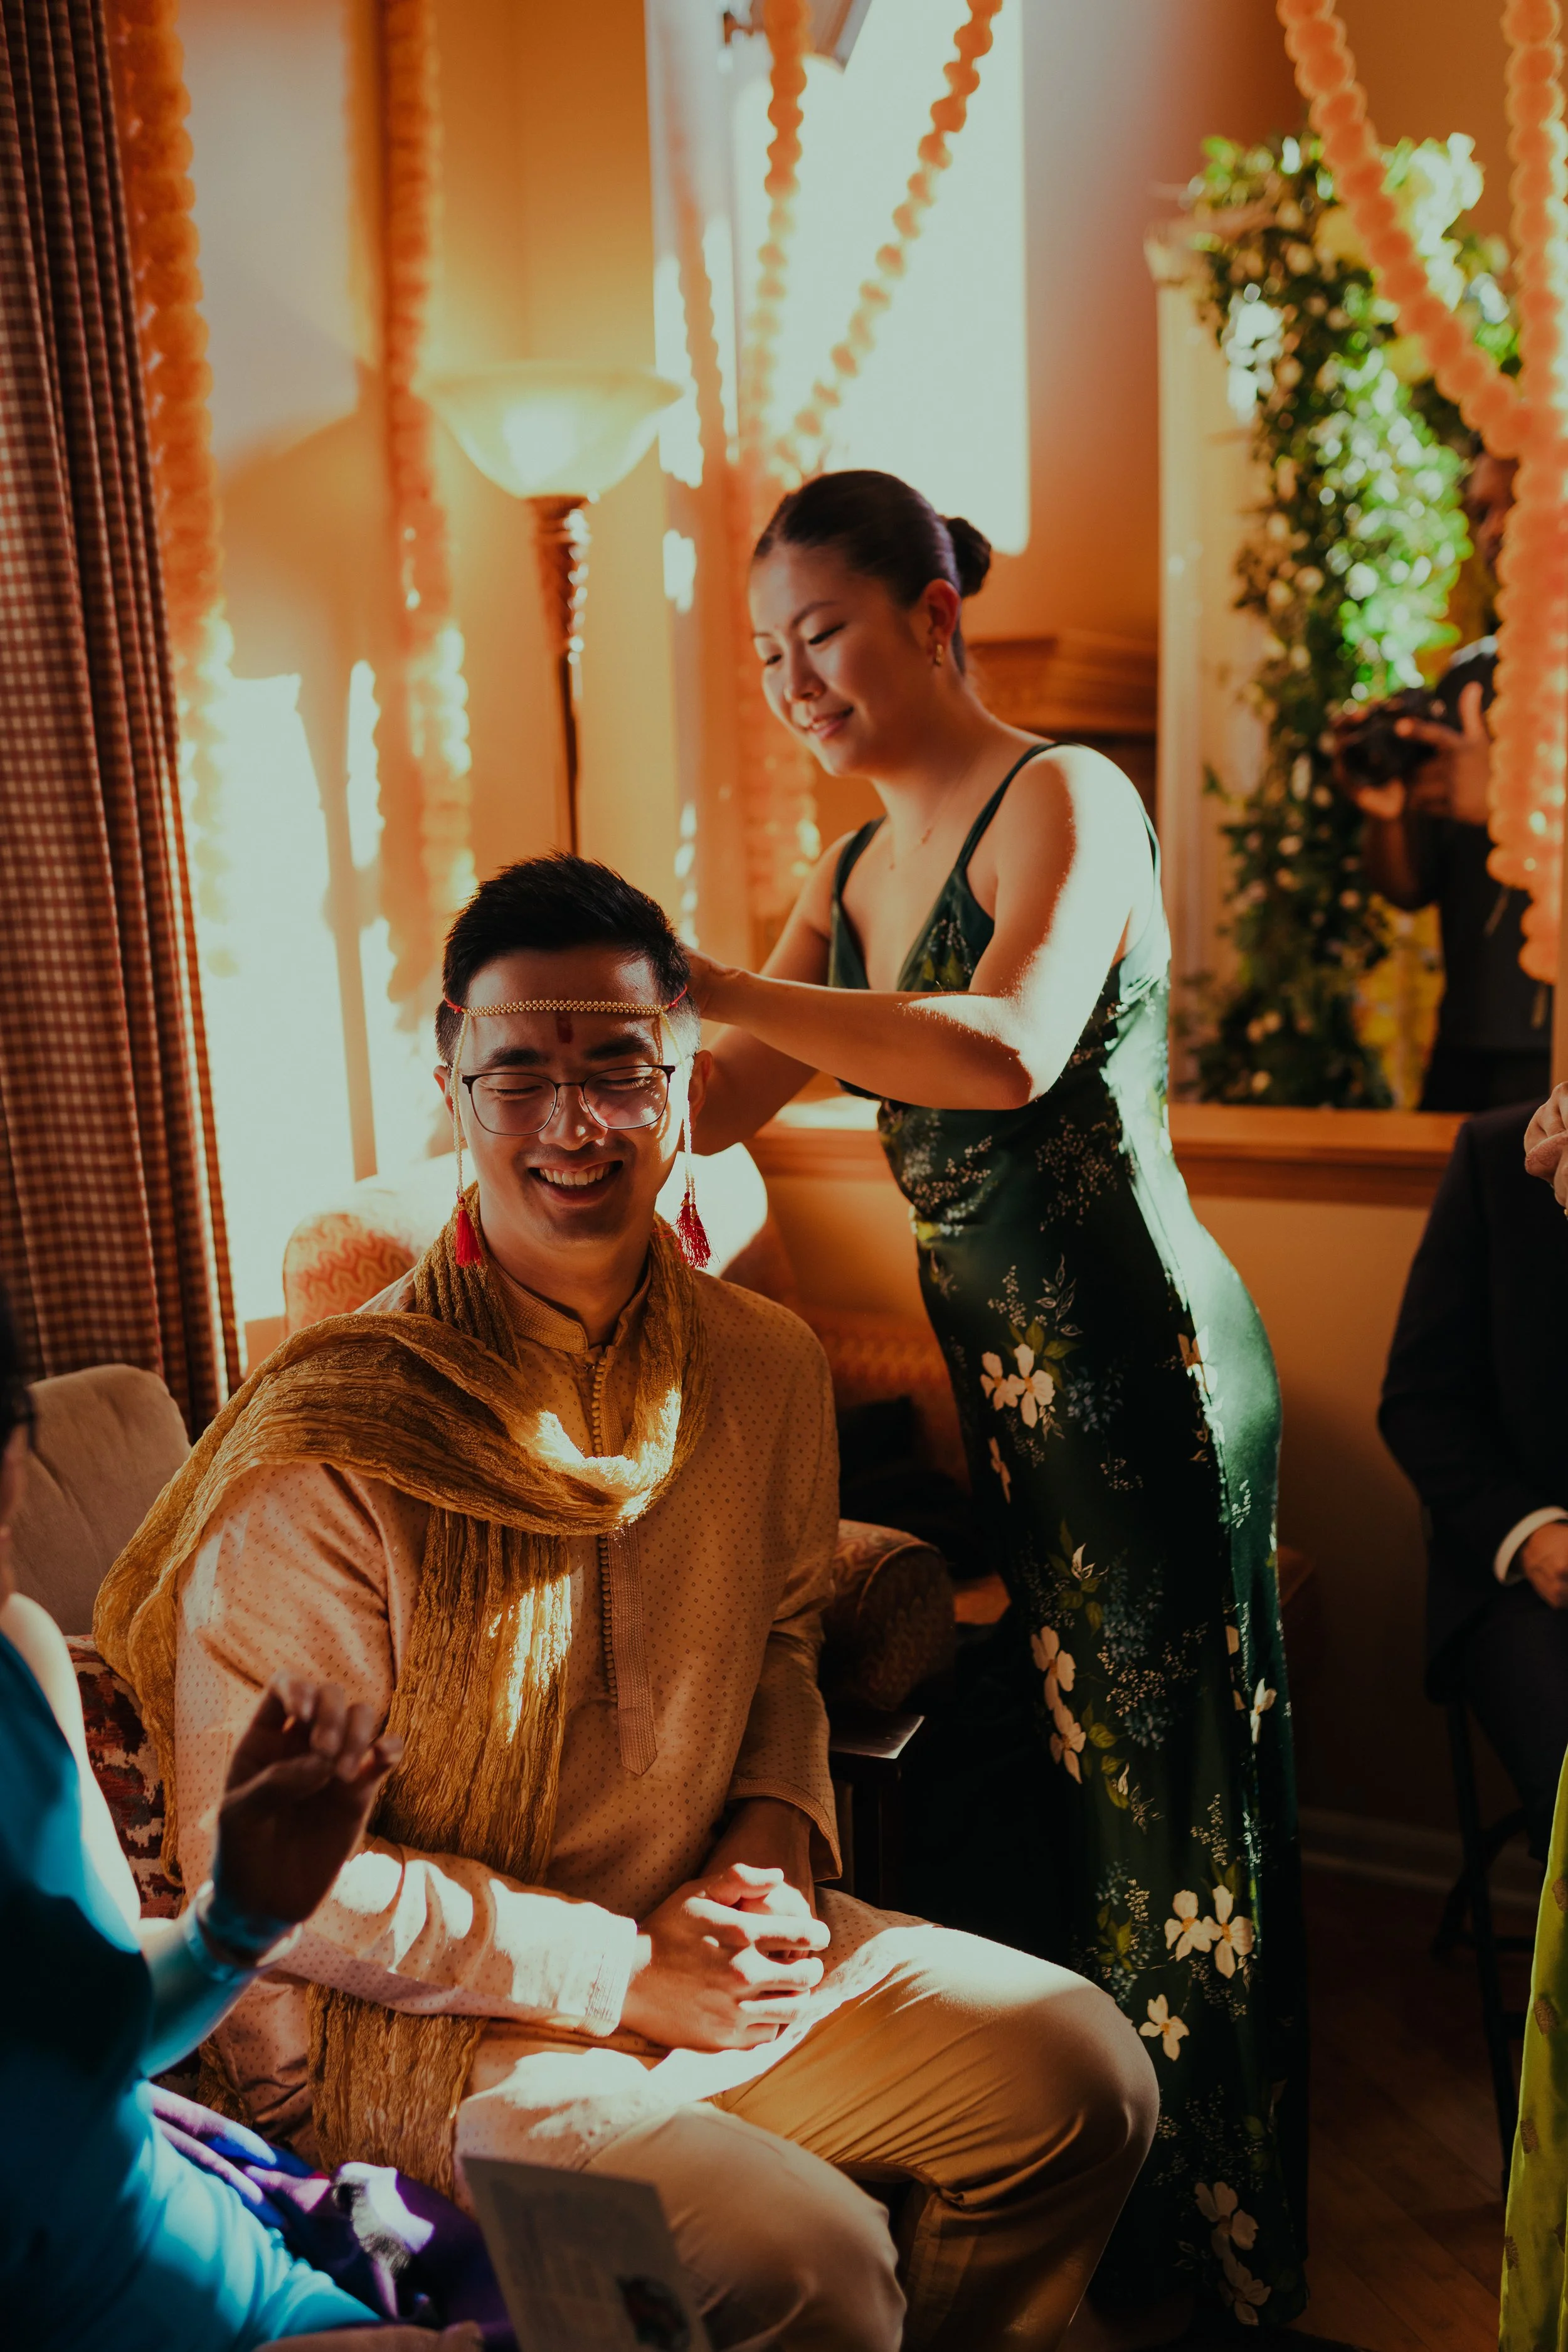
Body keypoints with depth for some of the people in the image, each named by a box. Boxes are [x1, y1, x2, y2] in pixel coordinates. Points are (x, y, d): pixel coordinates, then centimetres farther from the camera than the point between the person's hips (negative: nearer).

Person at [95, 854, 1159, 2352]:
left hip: (693, 1943, 6)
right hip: (403, 2022, -6)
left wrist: (773, 1842, -5)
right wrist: (623, 1971, -18)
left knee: (1086, 2078, 3)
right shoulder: (327, 1453, -22)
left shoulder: (766, 1369, -2)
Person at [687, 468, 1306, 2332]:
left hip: (1134, 1358, -7)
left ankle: (1215, 2256, 25)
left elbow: (1010, 1050, -27)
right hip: (992, 1370, 7)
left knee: (1168, 1797, 5)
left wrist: (712, 983, -32)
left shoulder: (1063, 800, -9)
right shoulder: (851, 876, 15)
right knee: (1050, 1774, 16)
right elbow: (723, 1101, 9)